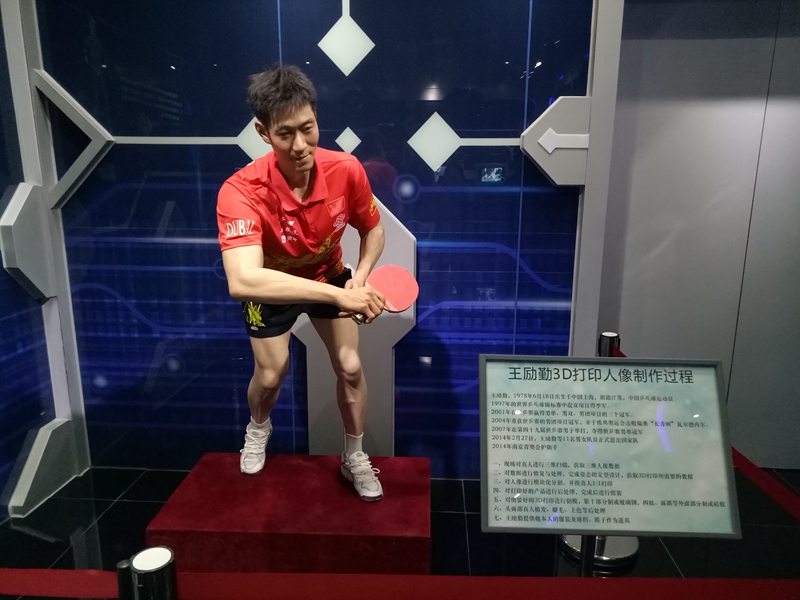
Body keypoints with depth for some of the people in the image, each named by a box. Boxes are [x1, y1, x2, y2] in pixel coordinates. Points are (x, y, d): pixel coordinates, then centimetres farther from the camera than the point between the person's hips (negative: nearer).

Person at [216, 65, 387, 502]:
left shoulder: (346, 170, -27)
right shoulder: (241, 192, -38)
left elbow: (373, 229, -8)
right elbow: (241, 281, -54)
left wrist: (359, 279, -27)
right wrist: (339, 295, -58)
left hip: (329, 275, 2)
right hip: (270, 284, -2)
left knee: (350, 367, -3)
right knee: (270, 374, 3)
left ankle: (355, 459, 23)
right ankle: (258, 428, 42)